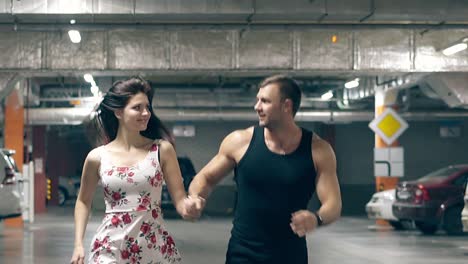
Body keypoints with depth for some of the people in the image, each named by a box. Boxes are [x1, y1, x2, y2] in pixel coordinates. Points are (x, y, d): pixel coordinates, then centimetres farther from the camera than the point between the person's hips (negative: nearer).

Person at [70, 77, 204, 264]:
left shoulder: (162, 150, -2)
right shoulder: (97, 157, -1)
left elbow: (180, 202, -2)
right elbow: (83, 202, 14)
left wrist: (189, 207, -23)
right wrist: (78, 244, 5)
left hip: (155, 248, 0)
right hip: (110, 249, 0)